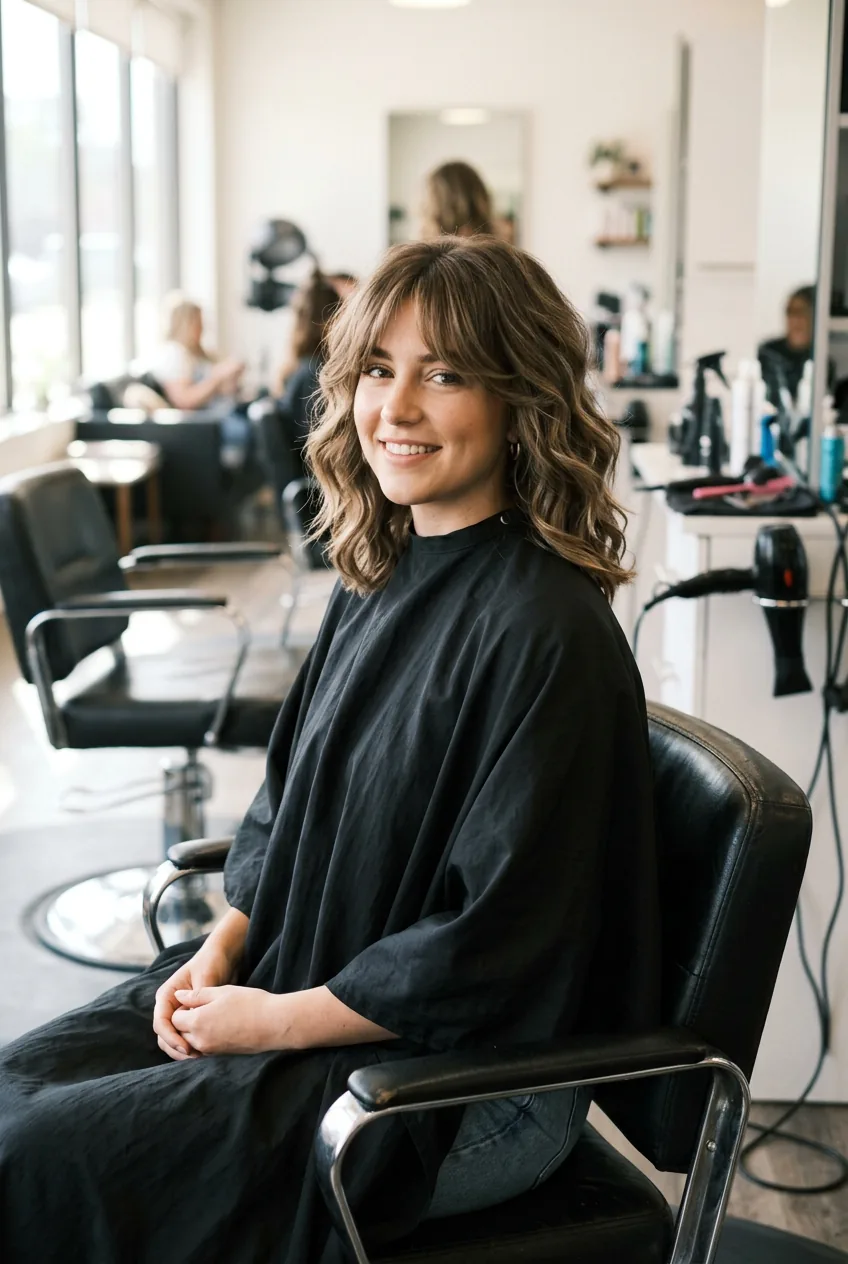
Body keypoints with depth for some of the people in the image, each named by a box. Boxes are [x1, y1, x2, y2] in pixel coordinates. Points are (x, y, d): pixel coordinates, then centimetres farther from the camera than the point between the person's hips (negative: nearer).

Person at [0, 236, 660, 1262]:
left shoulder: (548, 635, -23)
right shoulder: (381, 580, 4)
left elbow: (493, 942, -23)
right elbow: (288, 798, 14)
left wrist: (276, 1022, -15)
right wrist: (220, 950, -1)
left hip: (467, 1088, -8)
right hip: (290, 980, 8)